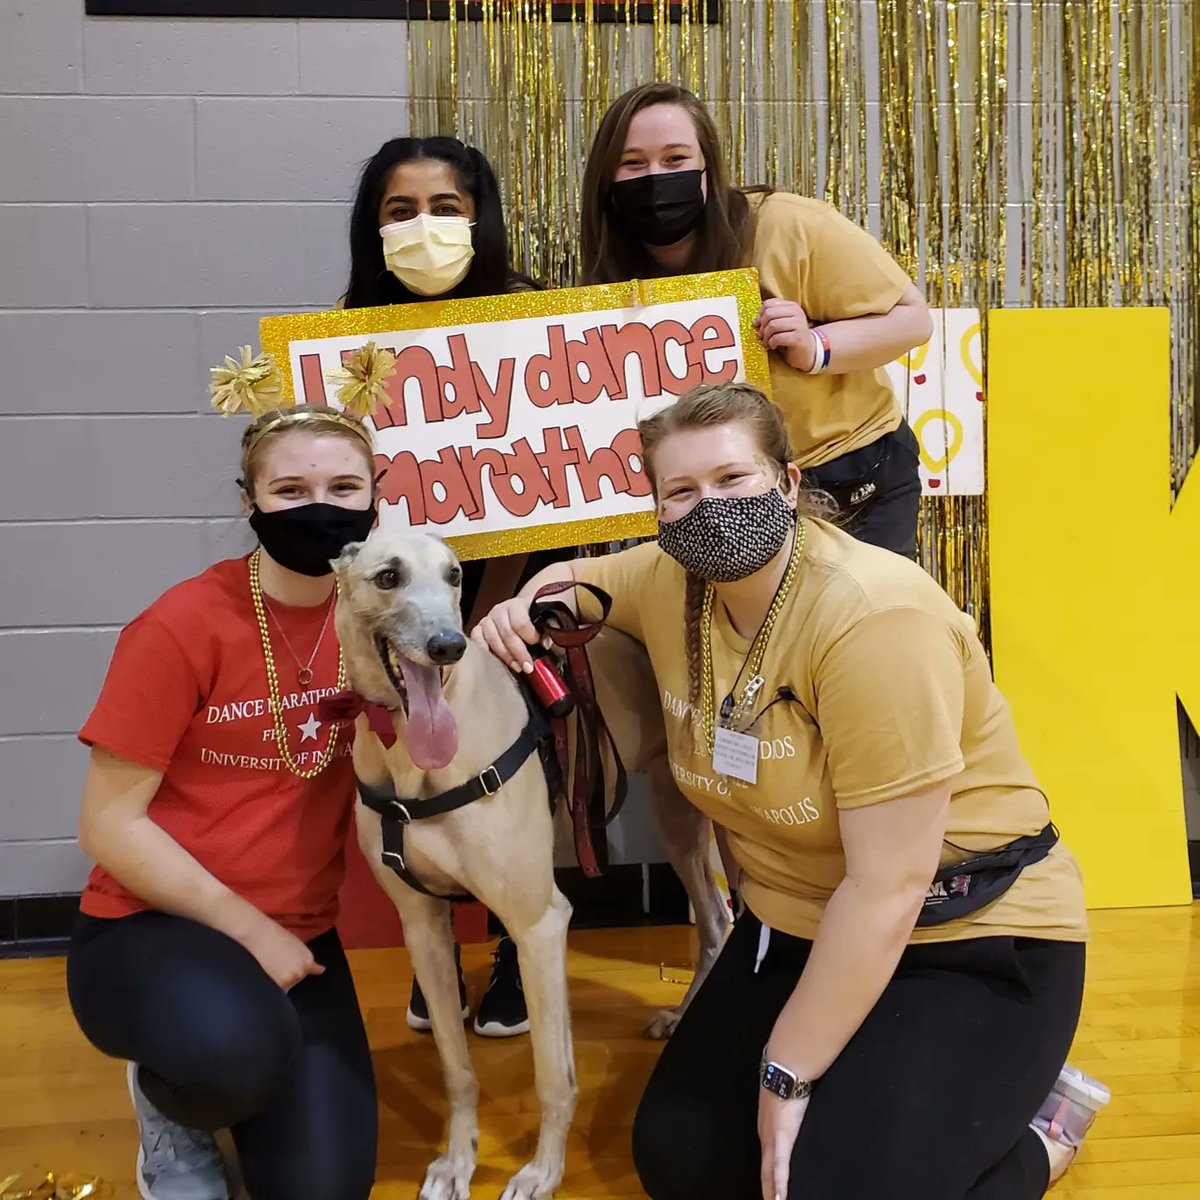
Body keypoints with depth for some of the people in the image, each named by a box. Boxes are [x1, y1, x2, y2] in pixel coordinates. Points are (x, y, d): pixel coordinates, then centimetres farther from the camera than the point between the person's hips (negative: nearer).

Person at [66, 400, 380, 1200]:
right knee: (236, 1046, -37)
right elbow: (108, 822, -14)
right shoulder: (184, 626, -17)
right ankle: (168, 1101, 1)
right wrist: (246, 929, -17)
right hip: (152, 928, -4)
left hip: (299, 935, 5)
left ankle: (231, 1068, 24)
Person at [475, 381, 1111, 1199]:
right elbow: (579, 576, 20)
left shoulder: (873, 617, -28)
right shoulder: (670, 584, -6)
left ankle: (1034, 1130, 9)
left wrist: (786, 1072, -18)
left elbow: (888, 887, -26)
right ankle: (863, 1087, 26)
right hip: (801, 927, 7)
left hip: (970, 943, -7)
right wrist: (525, 607, -6)